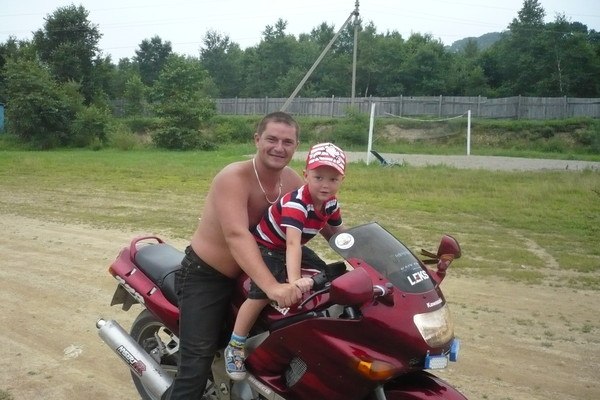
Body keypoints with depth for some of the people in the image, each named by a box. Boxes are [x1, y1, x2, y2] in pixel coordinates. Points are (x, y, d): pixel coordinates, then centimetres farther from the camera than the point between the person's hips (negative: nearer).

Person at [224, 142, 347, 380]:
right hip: (265, 246, -8)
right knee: (264, 292, -23)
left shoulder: (330, 203, -7)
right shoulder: (296, 203, -33)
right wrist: (295, 279, -57)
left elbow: (338, 234, 9)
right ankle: (235, 347, -11)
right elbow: (292, 243, -45)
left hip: (290, 248, 8)